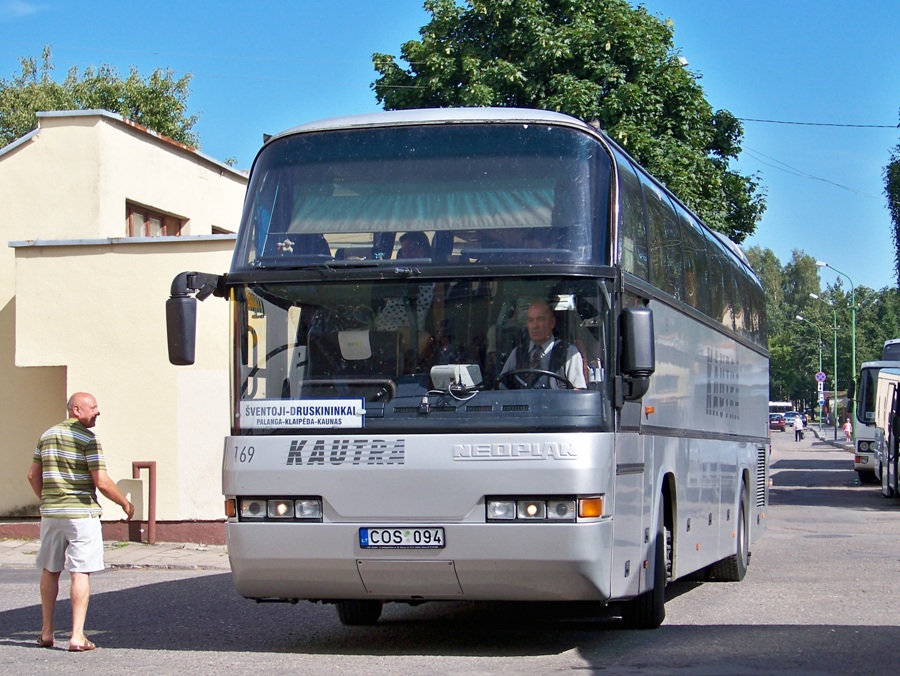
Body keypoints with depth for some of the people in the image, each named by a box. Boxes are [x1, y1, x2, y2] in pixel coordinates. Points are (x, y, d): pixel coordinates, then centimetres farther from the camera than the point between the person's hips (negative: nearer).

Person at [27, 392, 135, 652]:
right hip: (82, 514, -6)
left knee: (50, 571, 16)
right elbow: (102, 482, -14)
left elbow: (33, 476, 14)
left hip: (51, 513, 6)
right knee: (80, 573, -3)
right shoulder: (88, 439, -10)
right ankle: (77, 636, -7)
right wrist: (125, 503, 0)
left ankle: (46, 632, 22)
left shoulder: (47, 436, 10)